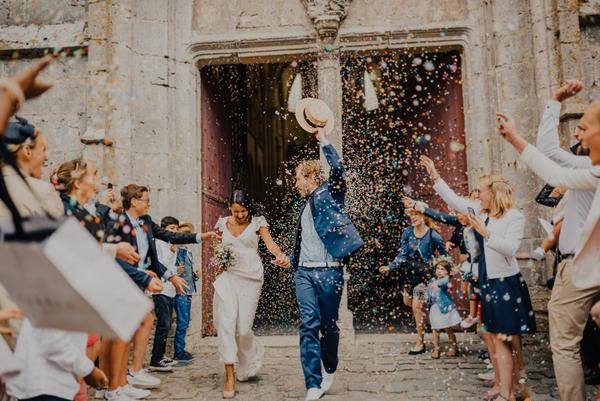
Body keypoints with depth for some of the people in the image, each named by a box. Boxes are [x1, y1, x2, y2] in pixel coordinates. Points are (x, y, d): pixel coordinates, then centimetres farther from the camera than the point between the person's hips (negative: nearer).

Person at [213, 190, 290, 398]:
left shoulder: (257, 222, 0)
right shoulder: (223, 223, 9)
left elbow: (270, 243, -16)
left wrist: (280, 255, -38)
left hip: (251, 277, -2)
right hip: (228, 276, 2)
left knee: (243, 327, -1)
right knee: (226, 323, -13)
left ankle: (250, 360, 33)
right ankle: (229, 375, -8)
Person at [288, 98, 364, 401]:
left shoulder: (330, 194, 0)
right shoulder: (307, 203, 18)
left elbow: (338, 170, -19)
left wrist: (323, 141, -13)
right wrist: (294, 262, 23)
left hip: (328, 271, -5)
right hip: (304, 272, 5)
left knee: (329, 325, 7)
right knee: (308, 326, -4)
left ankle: (329, 371, 30)